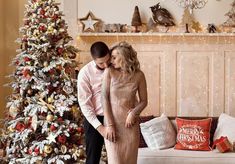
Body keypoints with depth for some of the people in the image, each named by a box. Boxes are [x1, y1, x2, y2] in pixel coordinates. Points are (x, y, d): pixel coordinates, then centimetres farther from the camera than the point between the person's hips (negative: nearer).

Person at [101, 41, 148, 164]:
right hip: (112, 120, -1)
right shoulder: (109, 72, -5)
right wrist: (109, 124, -14)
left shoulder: (138, 75, -1)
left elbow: (143, 101, 5)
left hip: (130, 122, 1)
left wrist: (134, 113, -14)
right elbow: (104, 98, -8)